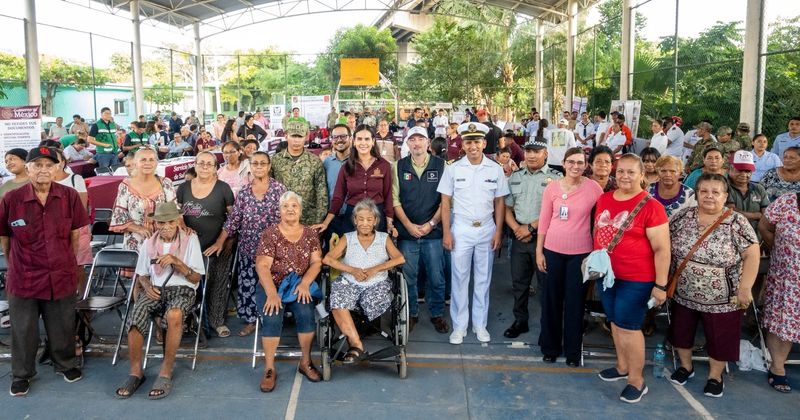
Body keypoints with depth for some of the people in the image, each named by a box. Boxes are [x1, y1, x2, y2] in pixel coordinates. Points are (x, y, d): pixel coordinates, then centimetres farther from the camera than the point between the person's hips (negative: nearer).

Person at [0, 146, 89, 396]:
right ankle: (22, 374, 32)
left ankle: (65, 364, 38)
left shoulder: (70, 196, -7)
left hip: (61, 276, 1)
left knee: (62, 328, 15)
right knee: (23, 330, 13)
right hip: (23, 277, -1)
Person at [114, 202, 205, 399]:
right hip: (155, 289, 3)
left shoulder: (190, 239, 3)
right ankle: (135, 371, -16)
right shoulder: (148, 243, 14)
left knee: (174, 314, -38)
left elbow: (196, 278, 0)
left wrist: (176, 262, -15)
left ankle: (166, 372, -26)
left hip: (182, 289, -3)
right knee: (135, 316, -30)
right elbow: (142, 274, 20)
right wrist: (147, 286, -3)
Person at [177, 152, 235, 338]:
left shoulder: (223, 188, -3)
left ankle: (217, 320, 19)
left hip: (219, 246, -2)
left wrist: (229, 240, -6)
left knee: (218, 285, 4)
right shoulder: (184, 187, 5)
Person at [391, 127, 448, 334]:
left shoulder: (440, 165, 1)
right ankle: (411, 314, 23)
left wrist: (431, 223, -8)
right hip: (406, 231, 1)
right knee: (408, 276, 7)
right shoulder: (399, 167, 5)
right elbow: (395, 200, 2)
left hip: (433, 231, -1)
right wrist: (409, 226, -7)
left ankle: (437, 314, 22)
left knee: (436, 276, 5)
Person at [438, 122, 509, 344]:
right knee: (459, 278, 3)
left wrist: (498, 232, -1)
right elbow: (446, 202, -1)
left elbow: (499, 202, 4)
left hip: (487, 230, 1)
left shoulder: (495, 169, 1)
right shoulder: (453, 169, -2)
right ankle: (459, 326, 14)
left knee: (483, 279, 10)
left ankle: (480, 324, 23)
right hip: (460, 229, -1)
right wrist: (446, 232, -6)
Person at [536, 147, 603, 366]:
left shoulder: (593, 188, -5)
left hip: (580, 252, -1)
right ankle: (550, 347, 27)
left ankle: (573, 350, 23)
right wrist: (539, 251, 2)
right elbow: (544, 221, 2)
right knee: (551, 299, 11)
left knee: (575, 302, 8)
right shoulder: (552, 188, -1)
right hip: (552, 250, 1)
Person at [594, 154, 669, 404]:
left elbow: (662, 249, -14)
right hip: (606, 274, 6)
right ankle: (622, 367, 36)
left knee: (628, 327, 1)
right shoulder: (604, 199, 5)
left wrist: (660, 285, -15)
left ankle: (637, 381, 17)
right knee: (615, 322, 17)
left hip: (636, 279, -6)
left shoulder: (650, 206, -14)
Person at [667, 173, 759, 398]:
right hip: (683, 294, 3)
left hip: (721, 299, -3)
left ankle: (715, 376, 32)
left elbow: (752, 254, -13)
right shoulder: (683, 216, -4)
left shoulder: (736, 222, -13)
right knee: (681, 332, 16)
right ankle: (685, 366, 40)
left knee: (719, 338, 10)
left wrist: (744, 288, -15)